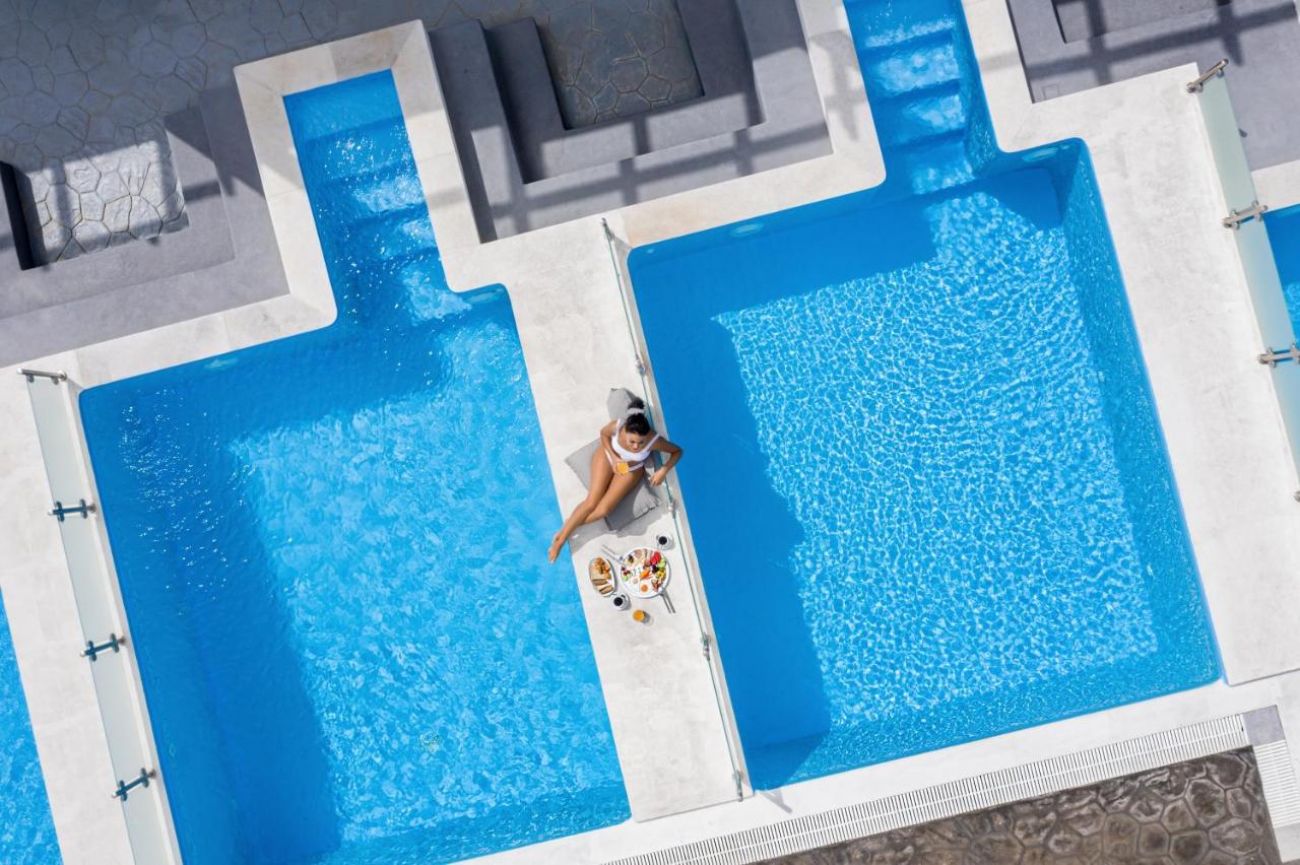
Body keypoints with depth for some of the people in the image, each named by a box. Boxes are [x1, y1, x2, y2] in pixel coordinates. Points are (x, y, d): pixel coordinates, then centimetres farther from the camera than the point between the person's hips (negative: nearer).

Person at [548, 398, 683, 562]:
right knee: (591, 502, -11)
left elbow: (677, 451, -18)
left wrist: (663, 471, -29)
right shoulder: (617, 426, -36)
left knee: (603, 510, -14)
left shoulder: (654, 440, -38)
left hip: (631, 470, 0)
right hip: (608, 456, 0)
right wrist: (613, 457, -20)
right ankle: (560, 539, 5)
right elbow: (603, 433, -10)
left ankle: (564, 530, 8)